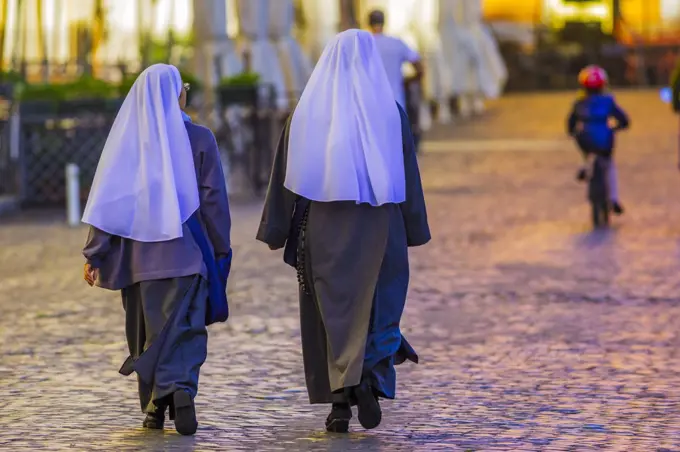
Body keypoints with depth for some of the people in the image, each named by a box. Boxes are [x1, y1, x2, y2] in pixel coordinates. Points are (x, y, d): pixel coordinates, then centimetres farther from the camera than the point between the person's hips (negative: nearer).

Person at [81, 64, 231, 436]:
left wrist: (94, 255, 3)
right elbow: (213, 200, -3)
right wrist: (221, 251, 7)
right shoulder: (198, 139, -3)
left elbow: (107, 198, -1)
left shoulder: (126, 137, 0)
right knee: (183, 326, -2)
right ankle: (180, 386, -27)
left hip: (138, 256, 2)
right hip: (184, 253, -2)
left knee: (146, 329, 13)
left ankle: (154, 406, 14)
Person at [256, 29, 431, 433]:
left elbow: (288, 173, 0)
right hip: (376, 226, 0)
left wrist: (279, 231, 5)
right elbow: (408, 173, 1)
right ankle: (368, 375, -17)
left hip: (323, 228, 1)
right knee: (374, 308, 9)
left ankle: (340, 404, 4)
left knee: (331, 311, 7)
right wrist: (413, 230, 8)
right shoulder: (390, 110, -1)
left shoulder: (308, 110, 0)